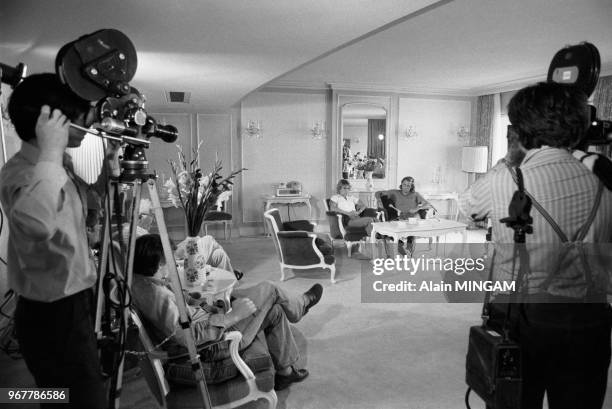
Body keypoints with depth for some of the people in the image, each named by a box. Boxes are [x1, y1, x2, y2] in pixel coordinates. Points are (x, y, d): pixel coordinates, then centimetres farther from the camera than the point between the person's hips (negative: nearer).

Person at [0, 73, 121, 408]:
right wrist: (51, 152, -38)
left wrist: (109, 165, 2)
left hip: (73, 305, 9)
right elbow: (34, 224, -48)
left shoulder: (60, 163, 2)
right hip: (52, 317, -9)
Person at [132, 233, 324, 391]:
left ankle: (285, 371, 32)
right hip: (217, 339, -9)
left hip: (207, 318, 10)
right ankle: (300, 304, 33)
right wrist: (232, 316, -29)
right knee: (269, 289, -3)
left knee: (275, 311, 14)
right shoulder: (159, 298, -34)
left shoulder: (139, 281, -4)